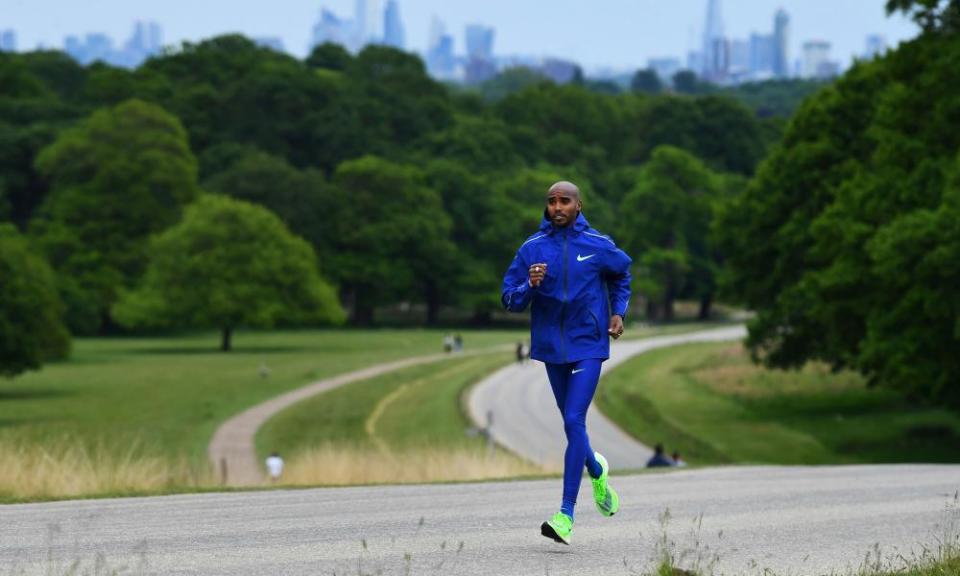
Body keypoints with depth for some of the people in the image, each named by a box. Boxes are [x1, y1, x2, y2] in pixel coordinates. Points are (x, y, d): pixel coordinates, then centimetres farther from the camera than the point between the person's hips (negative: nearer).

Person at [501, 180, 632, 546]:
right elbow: (510, 300, -2)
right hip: (551, 347, 3)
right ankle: (596, 472, 49)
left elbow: (621, 274, 18)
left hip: (588, 345, -3)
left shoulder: (598, 245, -4)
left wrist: (618, 312, 6)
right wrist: (529, 286, -22)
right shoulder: (532, 249, -2)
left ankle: (567, 514, -16)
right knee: (572, 423, 16)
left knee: (574, 422, -15)